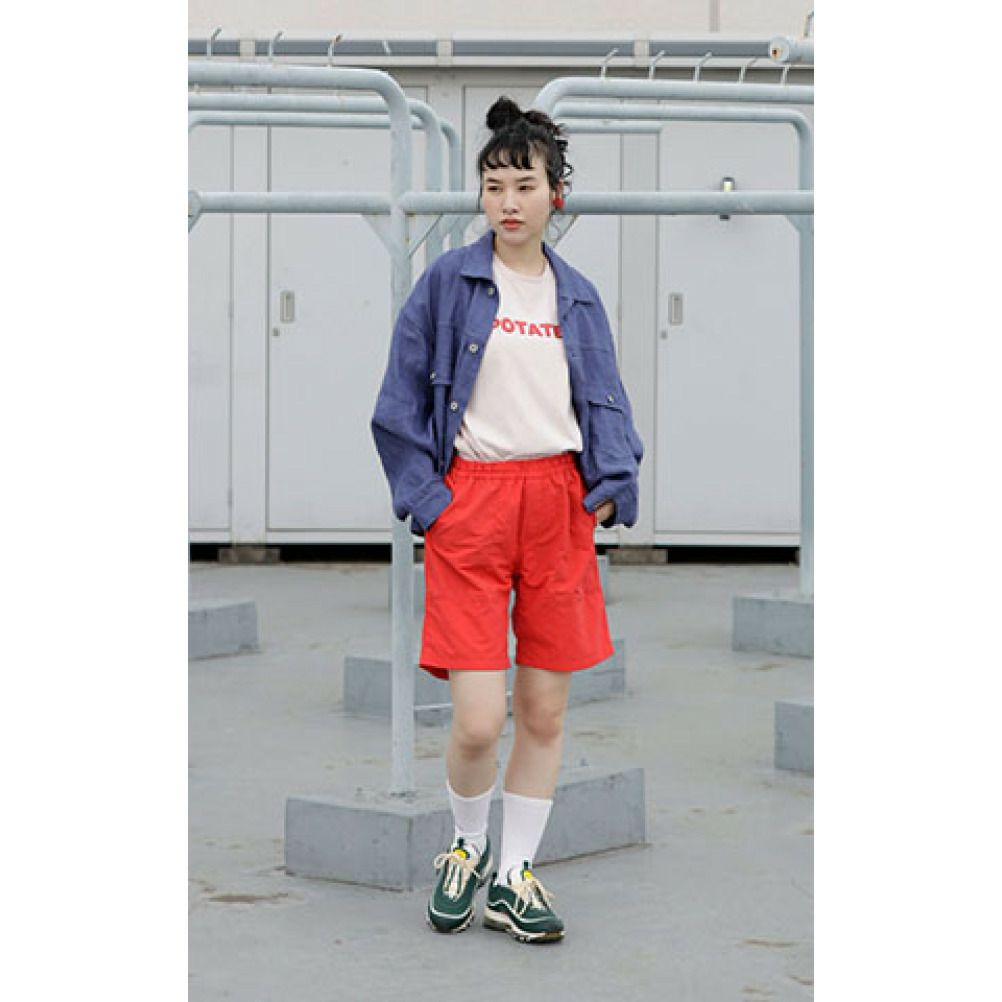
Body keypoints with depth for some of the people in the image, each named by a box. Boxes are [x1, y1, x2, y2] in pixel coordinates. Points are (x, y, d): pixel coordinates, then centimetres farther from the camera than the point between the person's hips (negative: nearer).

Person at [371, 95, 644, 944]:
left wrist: (612, 483, -2)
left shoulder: (578, 296, 12)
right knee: (478, 720, -9)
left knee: (545, 712, 5)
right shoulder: (448, 281, 2)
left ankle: (514, 875, 19)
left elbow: (606, 401, 14)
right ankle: (467, 848, 19)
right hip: (471, 497, -3)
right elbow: (401, 401, 3)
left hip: (558, 502, 3)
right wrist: (424, 495, -6)